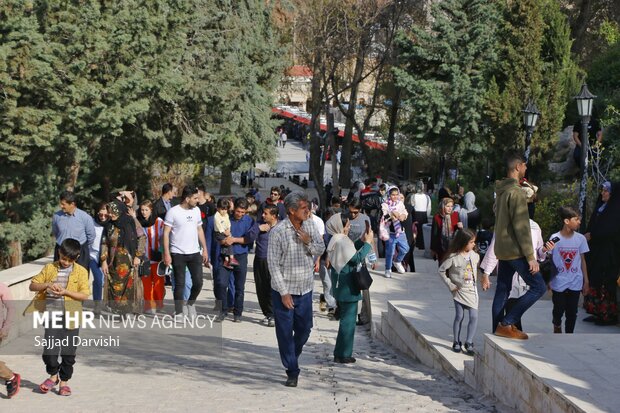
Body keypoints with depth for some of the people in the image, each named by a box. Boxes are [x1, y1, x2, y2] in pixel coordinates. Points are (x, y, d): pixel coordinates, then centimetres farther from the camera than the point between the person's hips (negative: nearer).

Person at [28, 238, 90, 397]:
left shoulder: (81, 271, 0)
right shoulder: (49, 268, 5)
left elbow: (85, 295, -6)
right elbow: (33, 285, 6)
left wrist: (66, 292, -18)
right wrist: (47, 285, -13)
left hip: (71, 318, -1)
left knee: (68, 352, 6)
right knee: (49, 350, -5)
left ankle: (64, 381, 22)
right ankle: (53, 375, 20)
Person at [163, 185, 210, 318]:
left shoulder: (196, 210, 7)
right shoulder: (173, 212, -9)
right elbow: (166, 233, -8)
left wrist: (205, 249, 11)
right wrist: (166, 254, -13)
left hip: (194, 253, 5)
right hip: (178, 254, -4)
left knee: (198, 282, 2)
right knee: (180, 284, 1)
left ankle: (190, 303, 28)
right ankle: (179, 312, 14)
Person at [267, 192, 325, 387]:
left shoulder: (309, 227, 1)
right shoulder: (278, 231, -14)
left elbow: (321, 249, 9)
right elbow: (273, 263, -12)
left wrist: (309, 242, -14)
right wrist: (283, 293, -14)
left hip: (305, 289, 5)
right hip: (284, 290, -5)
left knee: (304, 328, 13)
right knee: (285, 332, 1)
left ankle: (293, 356, 38)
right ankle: (292, 371, 11)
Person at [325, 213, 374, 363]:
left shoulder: (336, 240, 9)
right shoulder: (342, 241, -21)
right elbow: (357, 258, -23)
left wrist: (362, 240, 7)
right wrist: (368, 242, -16)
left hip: (340, 286, 10)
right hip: (348, 287, -10)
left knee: (346, 319, 19)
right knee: (348, 320, -1)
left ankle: (340, 353, 24)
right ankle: (343, 355, 4)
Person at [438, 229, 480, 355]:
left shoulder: (474, 255, 0)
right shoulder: (453, 257, -14)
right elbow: (441, 271, -9)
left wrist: (476, 278, 5)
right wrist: (450, 285, -9)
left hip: (472, 290, 4)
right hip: (459, 290, -4)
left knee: (474, 316, -5)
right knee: (459, 316, 2)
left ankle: (469, 343, 3)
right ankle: (456, 342, 16)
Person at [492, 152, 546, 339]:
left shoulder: (501, 191, 11)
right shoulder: (516, 192, -17)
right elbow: (521, 227, -20)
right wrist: (530, 257, -18)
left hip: (501, 249, 10)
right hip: (515, 251, -9)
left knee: (502, 290, 12)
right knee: (539, 287, -5)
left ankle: (499, 328, 14)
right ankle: (506, 324, -8)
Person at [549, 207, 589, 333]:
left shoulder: (580, 238, -1)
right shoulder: (555, 238, -7)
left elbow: (582, 260, 7)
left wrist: (586, 280, 6)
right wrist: (548, 280, 0)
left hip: (575, 283, 2)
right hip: (559, 282, -2)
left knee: (572, 312, 5)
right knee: (559, 309, 7)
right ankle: (557, 325, 38)